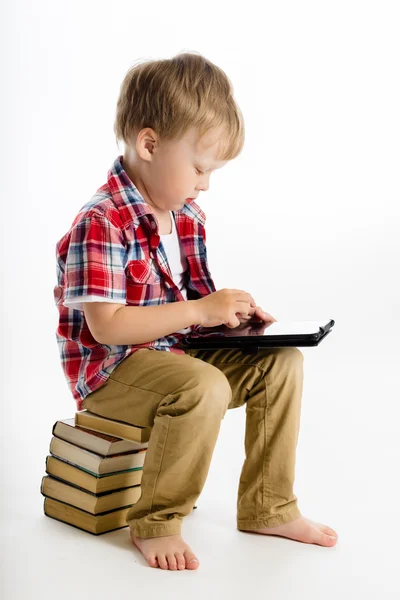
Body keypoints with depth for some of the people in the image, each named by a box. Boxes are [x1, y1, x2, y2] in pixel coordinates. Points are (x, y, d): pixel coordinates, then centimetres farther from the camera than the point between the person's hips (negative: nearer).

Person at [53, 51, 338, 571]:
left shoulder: (188, 217, 7)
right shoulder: (102, 223, -21)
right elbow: (107, 325, -26)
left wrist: (233, 311, -6)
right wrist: (201, 311, -26)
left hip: (177, 351, 9)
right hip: (110, 368, -9)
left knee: (283, 362, -2)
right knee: (204, 387, -36)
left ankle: (268, 508, 8)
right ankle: (155, 524, -13)